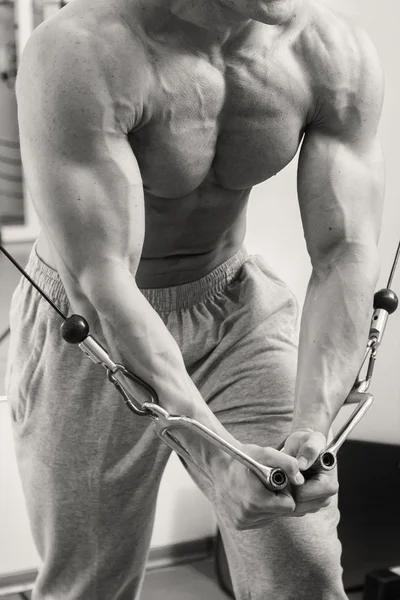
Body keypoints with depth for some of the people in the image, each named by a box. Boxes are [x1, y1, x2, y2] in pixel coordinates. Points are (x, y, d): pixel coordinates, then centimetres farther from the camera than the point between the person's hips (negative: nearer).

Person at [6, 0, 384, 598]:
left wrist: (313, 425, -32)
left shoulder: (337, 54, -13)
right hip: (88, 331, -3)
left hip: (239, 307, 4)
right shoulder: (80, 52, -28)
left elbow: (345, 255, -18)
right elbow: (99, 283, -32)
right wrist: (214, 450, -39)